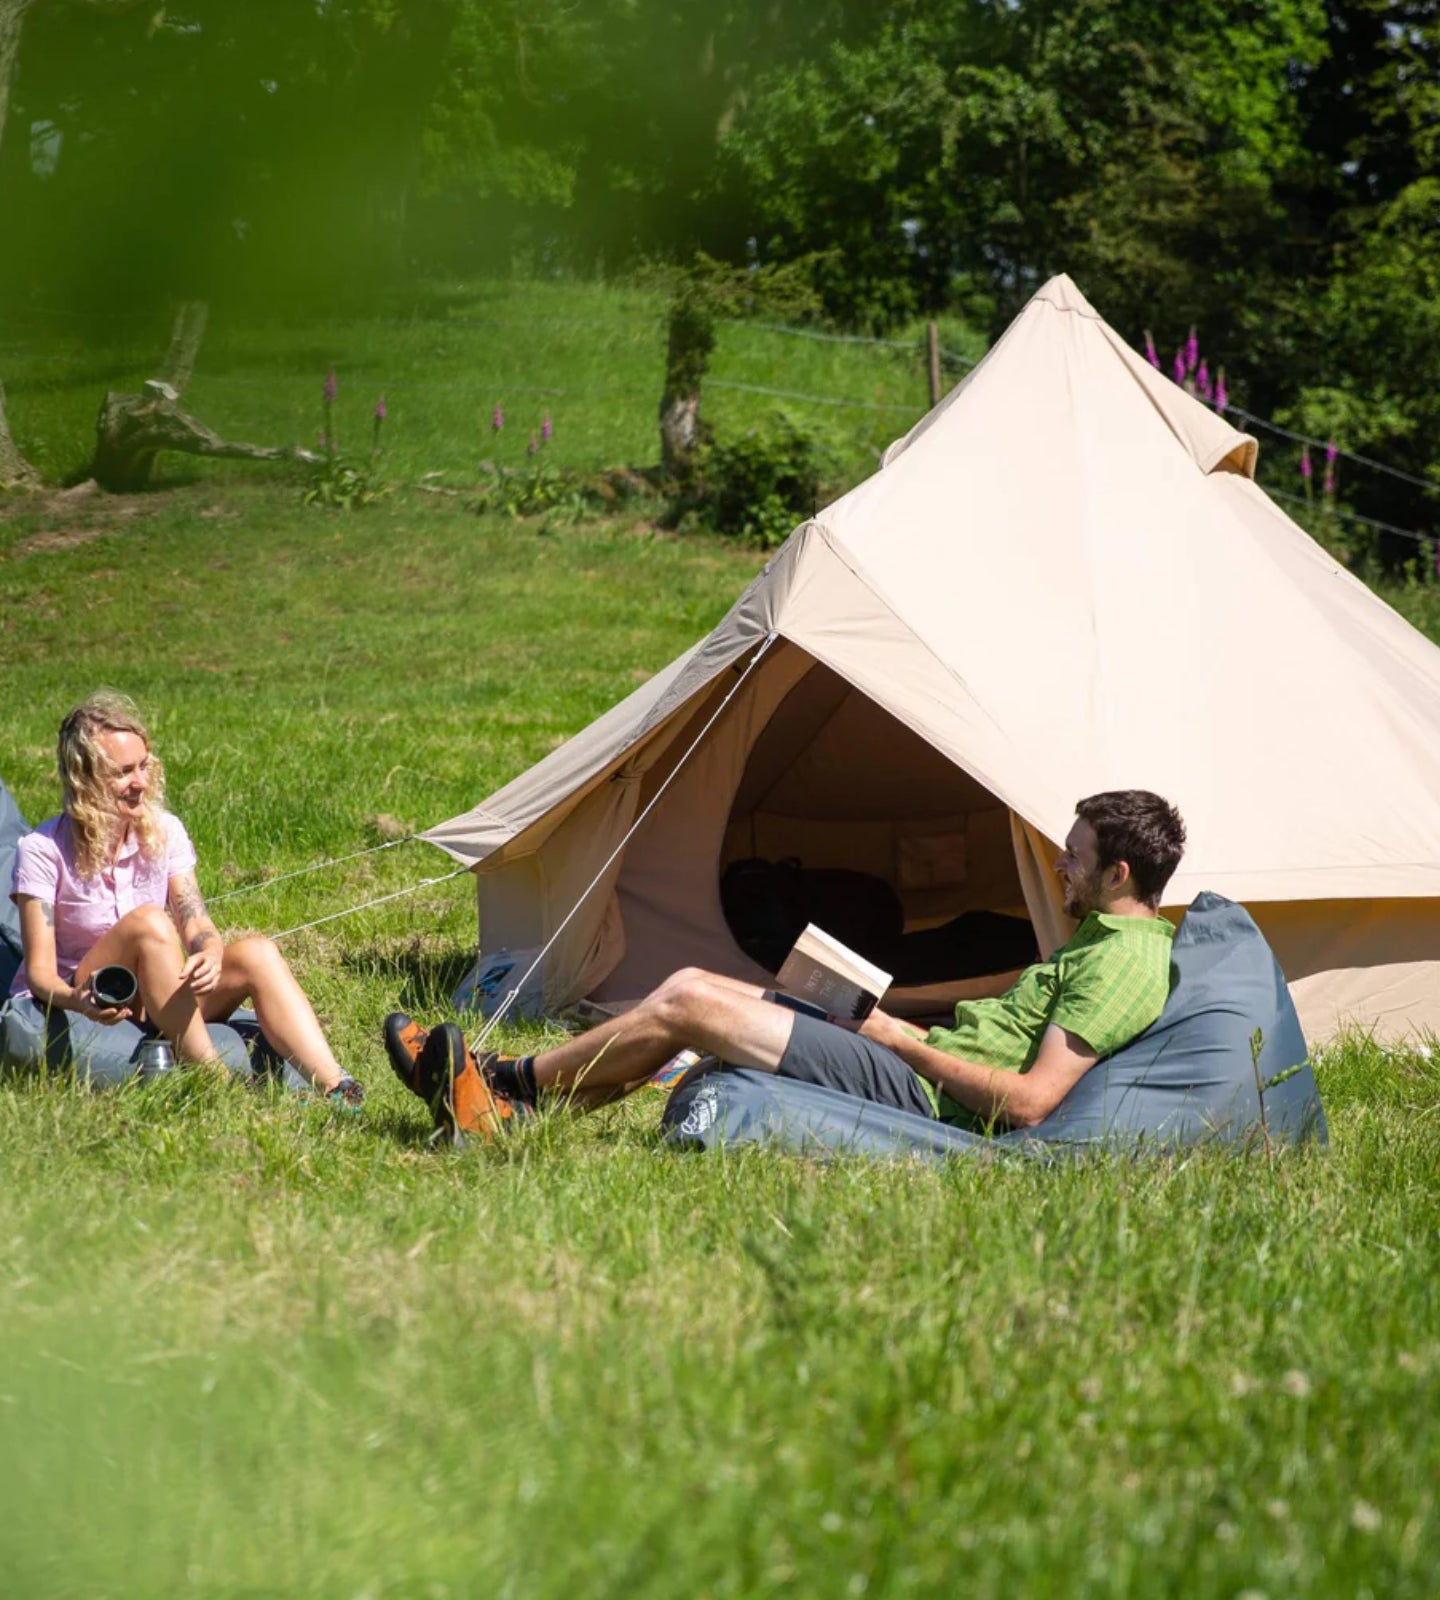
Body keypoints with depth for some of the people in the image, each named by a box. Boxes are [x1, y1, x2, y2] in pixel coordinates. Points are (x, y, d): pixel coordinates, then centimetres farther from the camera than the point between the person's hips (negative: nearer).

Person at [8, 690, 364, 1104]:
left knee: (256, 954, -22)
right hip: (67, 1009, -5)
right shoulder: (43, 851, -12)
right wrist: (79, 1002, -37)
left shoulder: (164, 832, 1)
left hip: (156, 1006, 5)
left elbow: (198, 926, -5)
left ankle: (337, 1093, -38)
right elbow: (39, 971, -15)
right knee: (149, 923, -31)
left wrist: (210, 956, -30)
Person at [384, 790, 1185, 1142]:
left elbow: (1030, 1100, -25)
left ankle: (510, 1084, 7)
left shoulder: (1124, 962, -16)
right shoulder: (1101, 941, 17)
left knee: (684, 1004, -9)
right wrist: (912, 1028, 13)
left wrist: (905, 1041, -15)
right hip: (924, 1068, 11)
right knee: (693, 983, 6)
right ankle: (513, 1111, 6)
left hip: (918, 1093, -10)